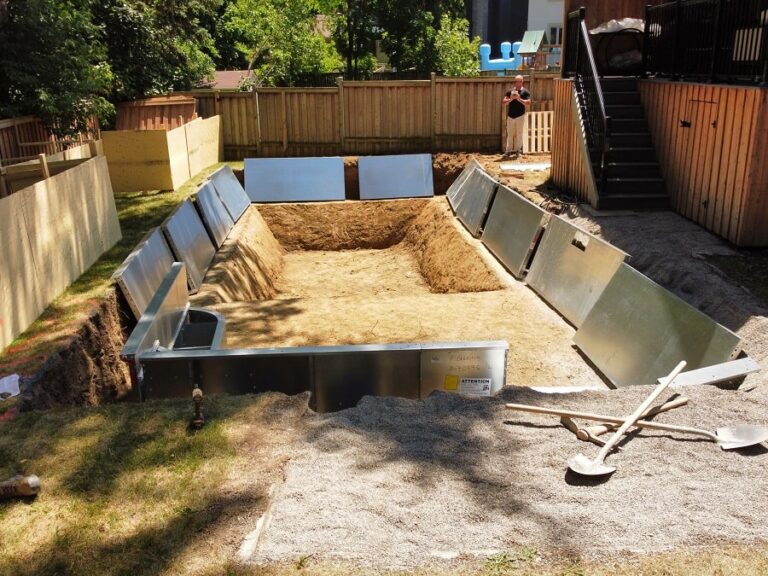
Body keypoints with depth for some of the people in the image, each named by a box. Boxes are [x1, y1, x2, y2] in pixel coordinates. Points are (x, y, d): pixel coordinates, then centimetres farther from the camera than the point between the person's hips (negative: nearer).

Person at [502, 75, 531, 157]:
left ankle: (517, 150, 10)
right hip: (510, 116, 2)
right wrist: (511, 99, -16)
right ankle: (508, 150, 10)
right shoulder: (510, 91, 9)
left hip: (520, 116, -2)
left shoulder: (525, 92, 1)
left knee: (519, 134, 2)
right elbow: (503, 102, 2)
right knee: (510, 134, 5)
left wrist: (519, 99, -21)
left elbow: (528, 103, -11)